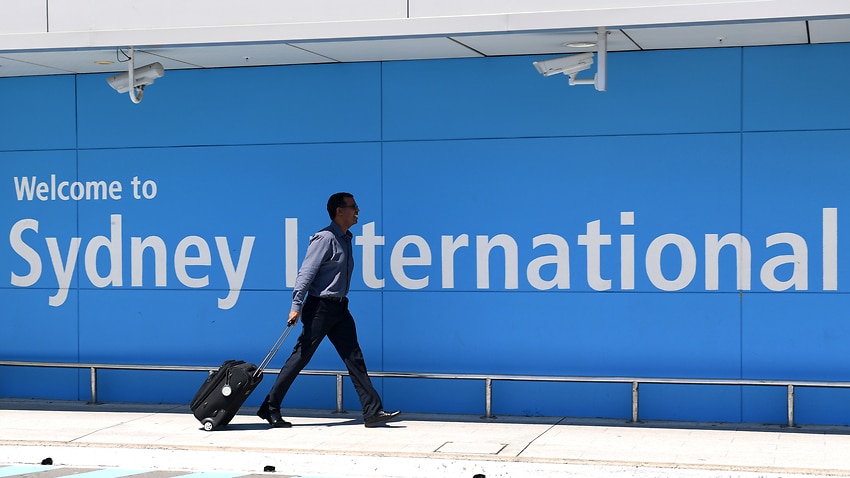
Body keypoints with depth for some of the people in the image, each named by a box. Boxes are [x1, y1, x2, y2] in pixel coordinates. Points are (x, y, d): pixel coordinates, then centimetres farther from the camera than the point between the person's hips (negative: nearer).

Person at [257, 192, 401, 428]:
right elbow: (306, 272, -17)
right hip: (320, 307, -8)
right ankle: (270, 408, 4)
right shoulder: (325, 238, -13)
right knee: (300, 357, -4)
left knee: (354, 358, 4)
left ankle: (373, 411, 2)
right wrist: (296, 306, -23)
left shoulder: (346, 239, 15)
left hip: (339, 307, 8)